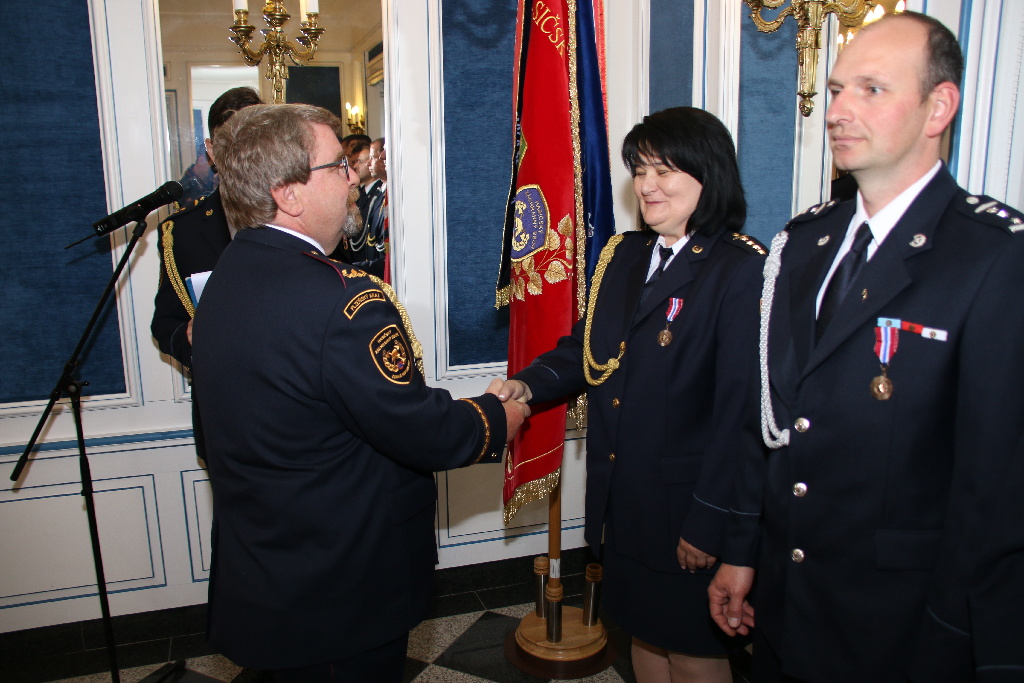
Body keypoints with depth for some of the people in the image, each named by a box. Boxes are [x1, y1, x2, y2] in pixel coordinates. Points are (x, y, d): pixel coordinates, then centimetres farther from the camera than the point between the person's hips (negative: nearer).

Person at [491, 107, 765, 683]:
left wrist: (708, 521, -17)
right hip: (621, 498, 6)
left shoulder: (744, 270, -16)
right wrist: (529, 385, -8)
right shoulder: (623, 255, 7)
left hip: (689, 505, -6)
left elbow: (743, 408, -18)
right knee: (644, 633, 24)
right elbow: (585, 347, 11)